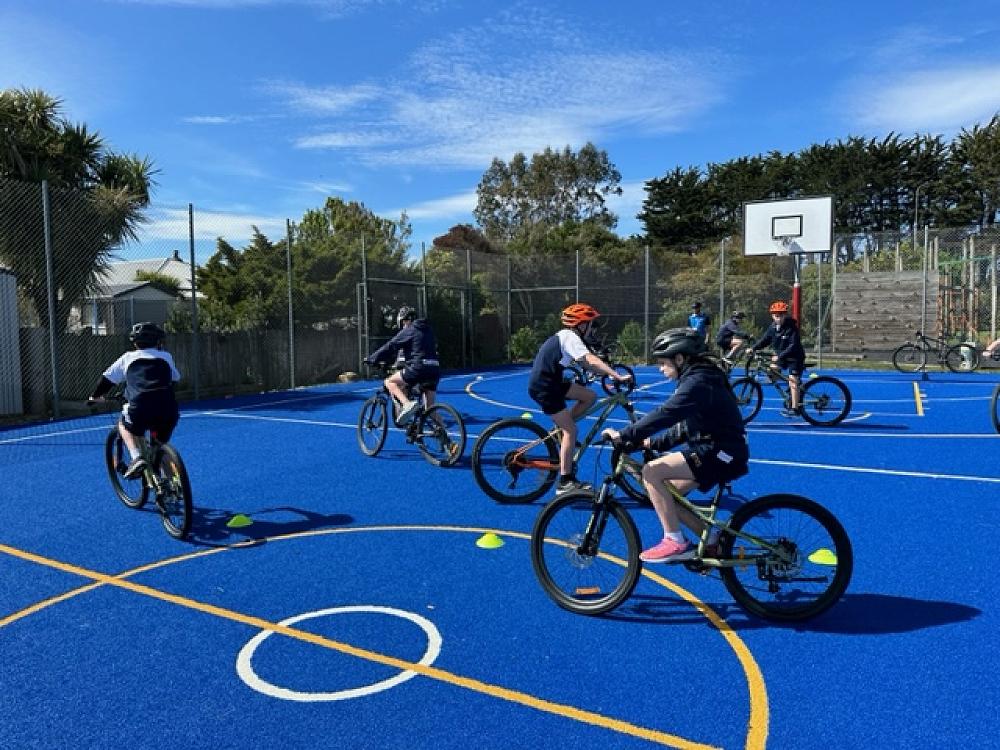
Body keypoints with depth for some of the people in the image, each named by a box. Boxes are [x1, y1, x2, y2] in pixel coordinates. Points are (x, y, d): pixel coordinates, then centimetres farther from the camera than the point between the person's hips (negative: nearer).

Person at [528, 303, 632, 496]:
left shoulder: (565, 336, 15)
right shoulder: (570, 337, -15)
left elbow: (586, 364, 16)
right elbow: (591, 360, -29)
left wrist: (608, 374, 8)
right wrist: (618, 377, -32)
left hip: (552, 383, 9)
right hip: (543, 387, -9)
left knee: (590, 396, 7)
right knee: (571, 430, -9)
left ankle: (560, 431, 11)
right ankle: (565, 482, -6)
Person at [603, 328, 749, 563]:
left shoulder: (698, 382, -17)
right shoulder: (698, 378, 15)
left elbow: (666, 413, -30)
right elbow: (684, 426, 19)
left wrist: (625, 435, -28)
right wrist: (654, 443, 9)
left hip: (722, 453, -10)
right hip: (718, 451, 10)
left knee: (651, 472, -17)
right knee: (665, 494, 9)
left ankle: (675, 543, -10)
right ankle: (712, 538, 16)